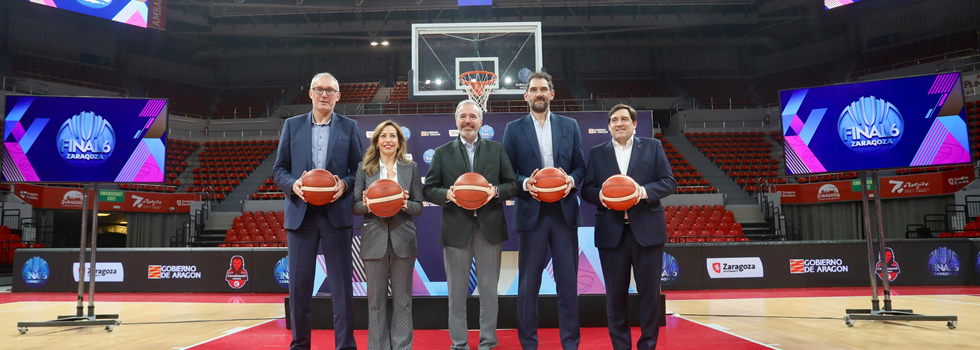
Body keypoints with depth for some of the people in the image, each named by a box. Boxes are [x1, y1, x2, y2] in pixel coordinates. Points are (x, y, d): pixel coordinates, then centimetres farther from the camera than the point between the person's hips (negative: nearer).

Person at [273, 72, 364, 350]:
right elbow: (279, 169, 9)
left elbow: (359, 170, 6)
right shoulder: (292, 125, 10)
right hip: (300, 213, 1)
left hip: (336, 213, -1)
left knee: (341, 285, 3)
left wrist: (344, 184, -14)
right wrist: (293, 184, -11)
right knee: (298, 285, 7)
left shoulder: (349, 127, 7)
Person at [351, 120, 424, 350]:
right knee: (376, 300, 6)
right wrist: (366, 205, -16)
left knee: (402, 299, 6)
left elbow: (419, 207, 6)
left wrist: (405, 204, -15)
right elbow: (355, 207, 5)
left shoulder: (411, 168, 7)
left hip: (403, 240, 0)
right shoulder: (365, 168, 6)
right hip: (374, 240, 0)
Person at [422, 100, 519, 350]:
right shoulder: (442, 153, 6)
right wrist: (446, 194, -16)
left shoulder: (497, 150, 8)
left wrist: (496, 191, -14)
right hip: (456, 229, 0)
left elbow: (513, 185, 5)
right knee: (457, 291, 8)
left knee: (489, 289, 8)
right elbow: (428, 190, 4)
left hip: (490, 228, 1)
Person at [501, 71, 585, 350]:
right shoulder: (514, 129, 5)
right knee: (528, 283, 7)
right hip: (531, 212, -1)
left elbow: (580, 166, 9)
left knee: (568, 281, 6)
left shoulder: (570, 126, 10)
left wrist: (572, 180, -11)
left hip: (564, 212, 1)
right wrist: (525, 183, -17)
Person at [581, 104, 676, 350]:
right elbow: (586, 189, 6)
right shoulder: (597, 153, 11)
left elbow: (669, 182, 1)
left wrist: (645, 190, -17)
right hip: (611, 233, 1)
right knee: (615, 294, 6)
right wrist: (601, 195, -16)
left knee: (650, 292, 5)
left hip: (647, 230, -1)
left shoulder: (653, 147, 8)